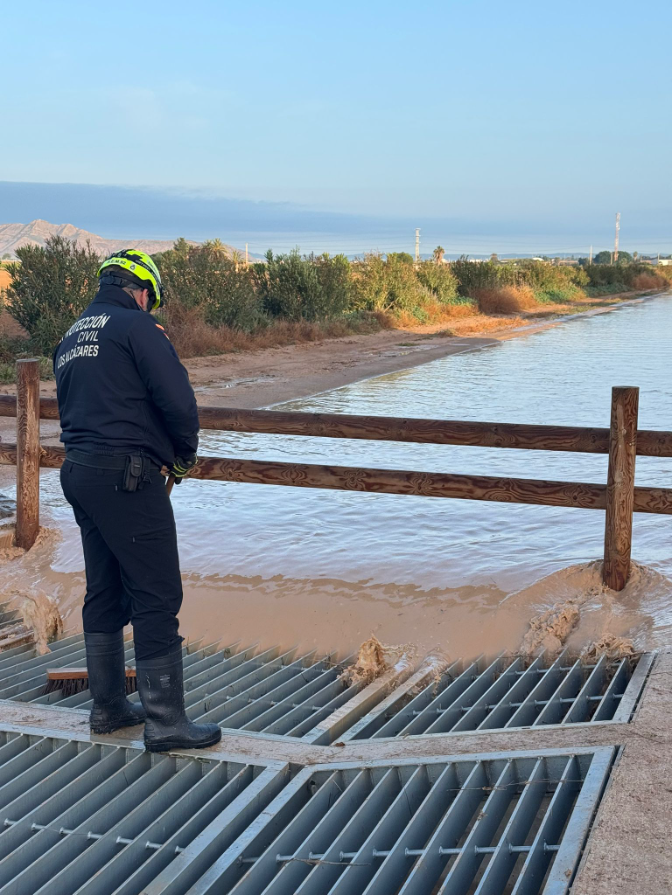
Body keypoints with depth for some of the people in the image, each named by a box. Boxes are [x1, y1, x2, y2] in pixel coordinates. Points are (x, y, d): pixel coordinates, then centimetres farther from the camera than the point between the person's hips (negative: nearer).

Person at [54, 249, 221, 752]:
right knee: (157, 598, -4)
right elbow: (178, 399, -16)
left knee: (105, 594, 16)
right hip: (127, 477, -9)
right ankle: (166, 720, 0)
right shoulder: (137, 325, -7)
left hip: (79, 473, 9)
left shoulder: (70, 338, 18)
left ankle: (109, 708, 26)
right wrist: (185, 453, 2)